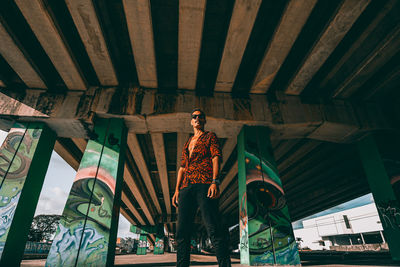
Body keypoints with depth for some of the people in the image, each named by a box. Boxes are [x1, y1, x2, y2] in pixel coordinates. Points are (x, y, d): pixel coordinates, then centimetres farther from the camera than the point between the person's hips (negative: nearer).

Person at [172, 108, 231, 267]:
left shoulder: (210, 136, 14)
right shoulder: (187, 143, 30)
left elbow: (216, 158, -1)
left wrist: (215, 182, -17)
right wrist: (177, 190, 14)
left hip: (204, 185, -6)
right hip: (186, 188, 6)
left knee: (214, 229, -12)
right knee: (182, 231, 2)